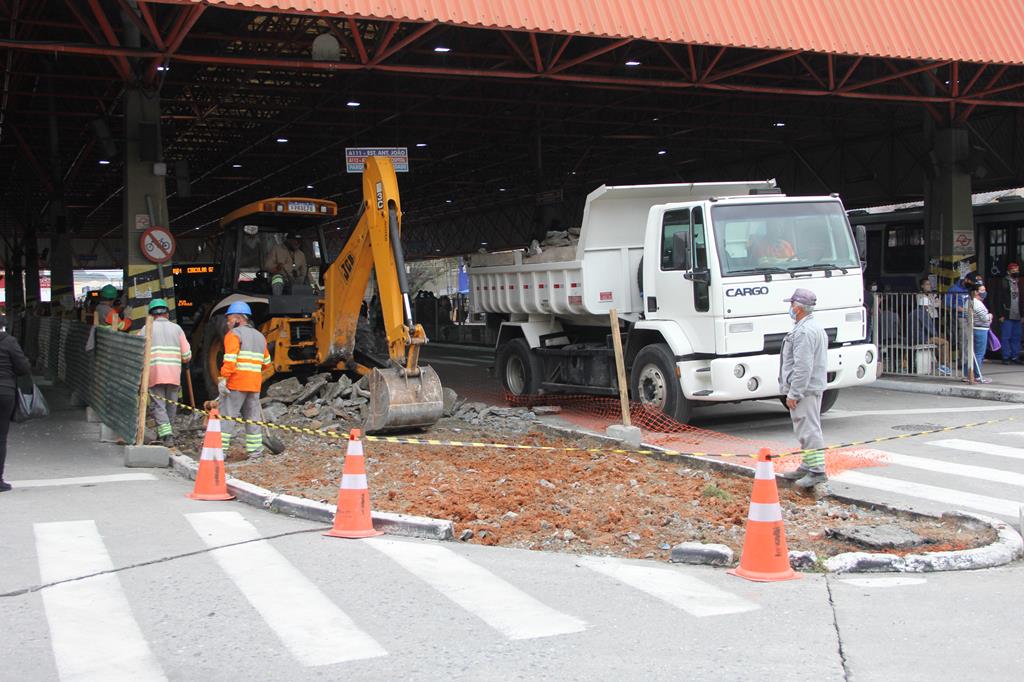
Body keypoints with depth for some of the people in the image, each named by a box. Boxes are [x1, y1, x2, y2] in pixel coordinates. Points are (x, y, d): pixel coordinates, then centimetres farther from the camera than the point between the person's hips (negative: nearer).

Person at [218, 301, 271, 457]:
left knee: (227, 416, -4)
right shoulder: (260, 337, 18)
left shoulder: (234, 334, -5)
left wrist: (223, 379, -18)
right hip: (254, 384, 6)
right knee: (252, 416, 12)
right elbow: (266, 362, 22)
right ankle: (254, 450, 12)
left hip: (236, 382, -6)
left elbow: (230, 359, -17)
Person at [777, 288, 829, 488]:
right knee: (808, 429, 17)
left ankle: (817, 471, -12)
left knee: (808, 429, -11)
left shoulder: (804, 332, -19)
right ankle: (808, 466, 25)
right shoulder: (815, 327, 17)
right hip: (814, 387, 11)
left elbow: (803, 366, -24)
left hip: (804, 389, -11)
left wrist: (793, 393, -21)